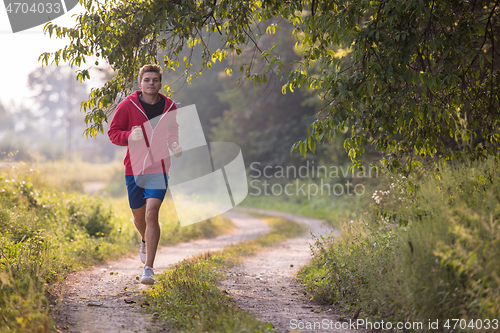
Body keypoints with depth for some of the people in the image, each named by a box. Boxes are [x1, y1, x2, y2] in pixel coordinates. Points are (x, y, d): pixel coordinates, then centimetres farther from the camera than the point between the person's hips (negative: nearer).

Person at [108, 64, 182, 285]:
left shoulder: (169, 107, 2)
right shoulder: (128, 105, -5)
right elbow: (113, 132, 1)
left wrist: (175, 145, -1)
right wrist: (130, 136, -20)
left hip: (158, 169, -1)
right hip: (134, 168, 1)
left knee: (152, 214, -17)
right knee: (139, 216, 15)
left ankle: (148, 269, -16)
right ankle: (145, 241, 52)